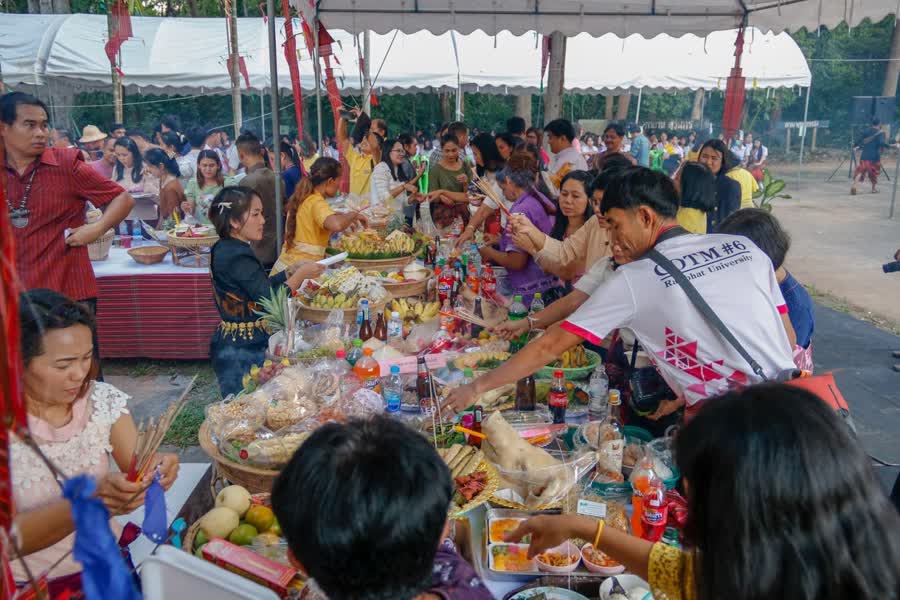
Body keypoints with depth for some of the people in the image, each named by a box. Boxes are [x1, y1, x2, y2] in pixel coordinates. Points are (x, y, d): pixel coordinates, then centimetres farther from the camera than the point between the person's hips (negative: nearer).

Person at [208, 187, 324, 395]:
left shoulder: (223, 249, 8)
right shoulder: (238, 258, -22)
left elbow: (260, 286, 15)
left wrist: (290, 272, 8)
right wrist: (300, 275, -12)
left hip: (229, 344, 10)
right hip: (243, 352, -10)